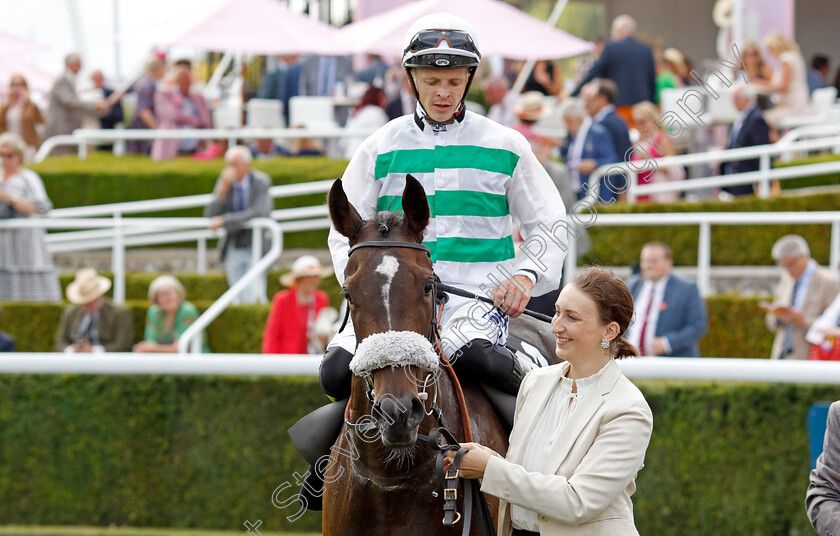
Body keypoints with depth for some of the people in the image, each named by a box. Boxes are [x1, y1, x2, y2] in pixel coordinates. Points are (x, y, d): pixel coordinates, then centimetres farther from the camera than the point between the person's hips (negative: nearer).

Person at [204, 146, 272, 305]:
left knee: (253, 297, -15)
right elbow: (210, 214, -3)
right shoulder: (224, 181, 2)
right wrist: (223, 190, -19)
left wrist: (225, 221, -23)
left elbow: (260, 213, -22)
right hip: (233, 248, 4)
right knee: (240, 299, 5)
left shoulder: (261, 182, -9)